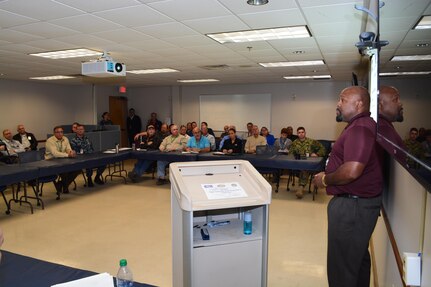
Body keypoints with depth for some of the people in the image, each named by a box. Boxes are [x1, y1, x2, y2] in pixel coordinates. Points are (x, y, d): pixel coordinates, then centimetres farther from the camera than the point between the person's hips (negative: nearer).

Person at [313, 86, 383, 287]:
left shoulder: (360, 128, -21)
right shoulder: (361, 126, 14)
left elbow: (352, 171, -30)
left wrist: (325, 180, -14)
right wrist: (328, 175, 10)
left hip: (353, 205, -11)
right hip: (359, 202, 11)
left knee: (341, 265, 1)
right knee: (358, 257, 24)